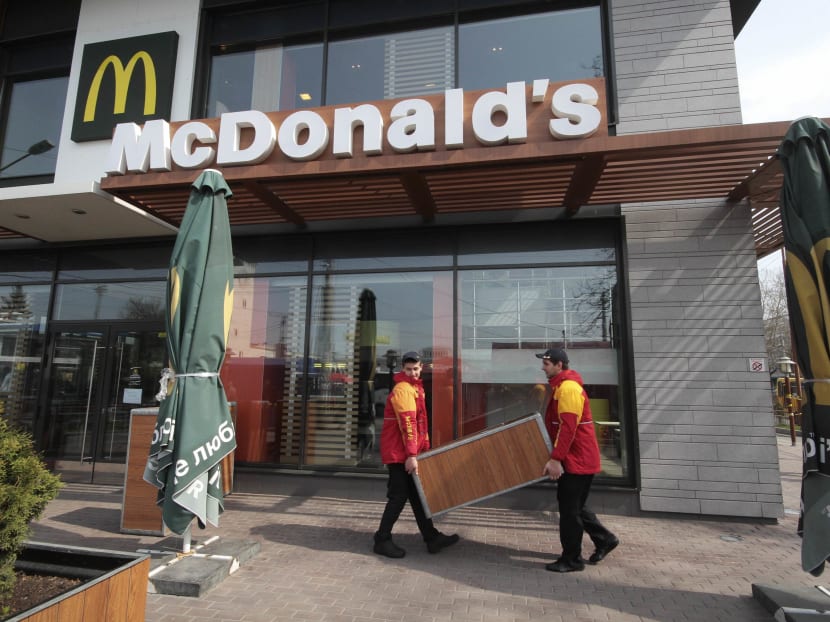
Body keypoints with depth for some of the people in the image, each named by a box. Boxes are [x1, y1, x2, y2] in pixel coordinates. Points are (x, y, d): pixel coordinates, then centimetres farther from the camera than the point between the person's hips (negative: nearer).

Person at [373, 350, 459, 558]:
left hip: (407, 452, 10)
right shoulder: (402, 389, -17)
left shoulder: (415, 388, 15)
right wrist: (411, 455, -28)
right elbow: (407, 424, -25)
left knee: (416, 495, 13)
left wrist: (425, 446, 20)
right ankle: (382, 540, 10)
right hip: (398, 453, -10)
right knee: (399, 496, -3)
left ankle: (432, 538, 21)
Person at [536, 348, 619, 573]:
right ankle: (604, 539, 31)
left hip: (578, 459, -10)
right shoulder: (560, 387, 14)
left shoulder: (569, 387, -19)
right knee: (573, 505, 18)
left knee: (569, 508, -1)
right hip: (574, 458, 10)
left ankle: (572, 559, 11)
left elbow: (568, 427, -26)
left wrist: (555, 459, -27)